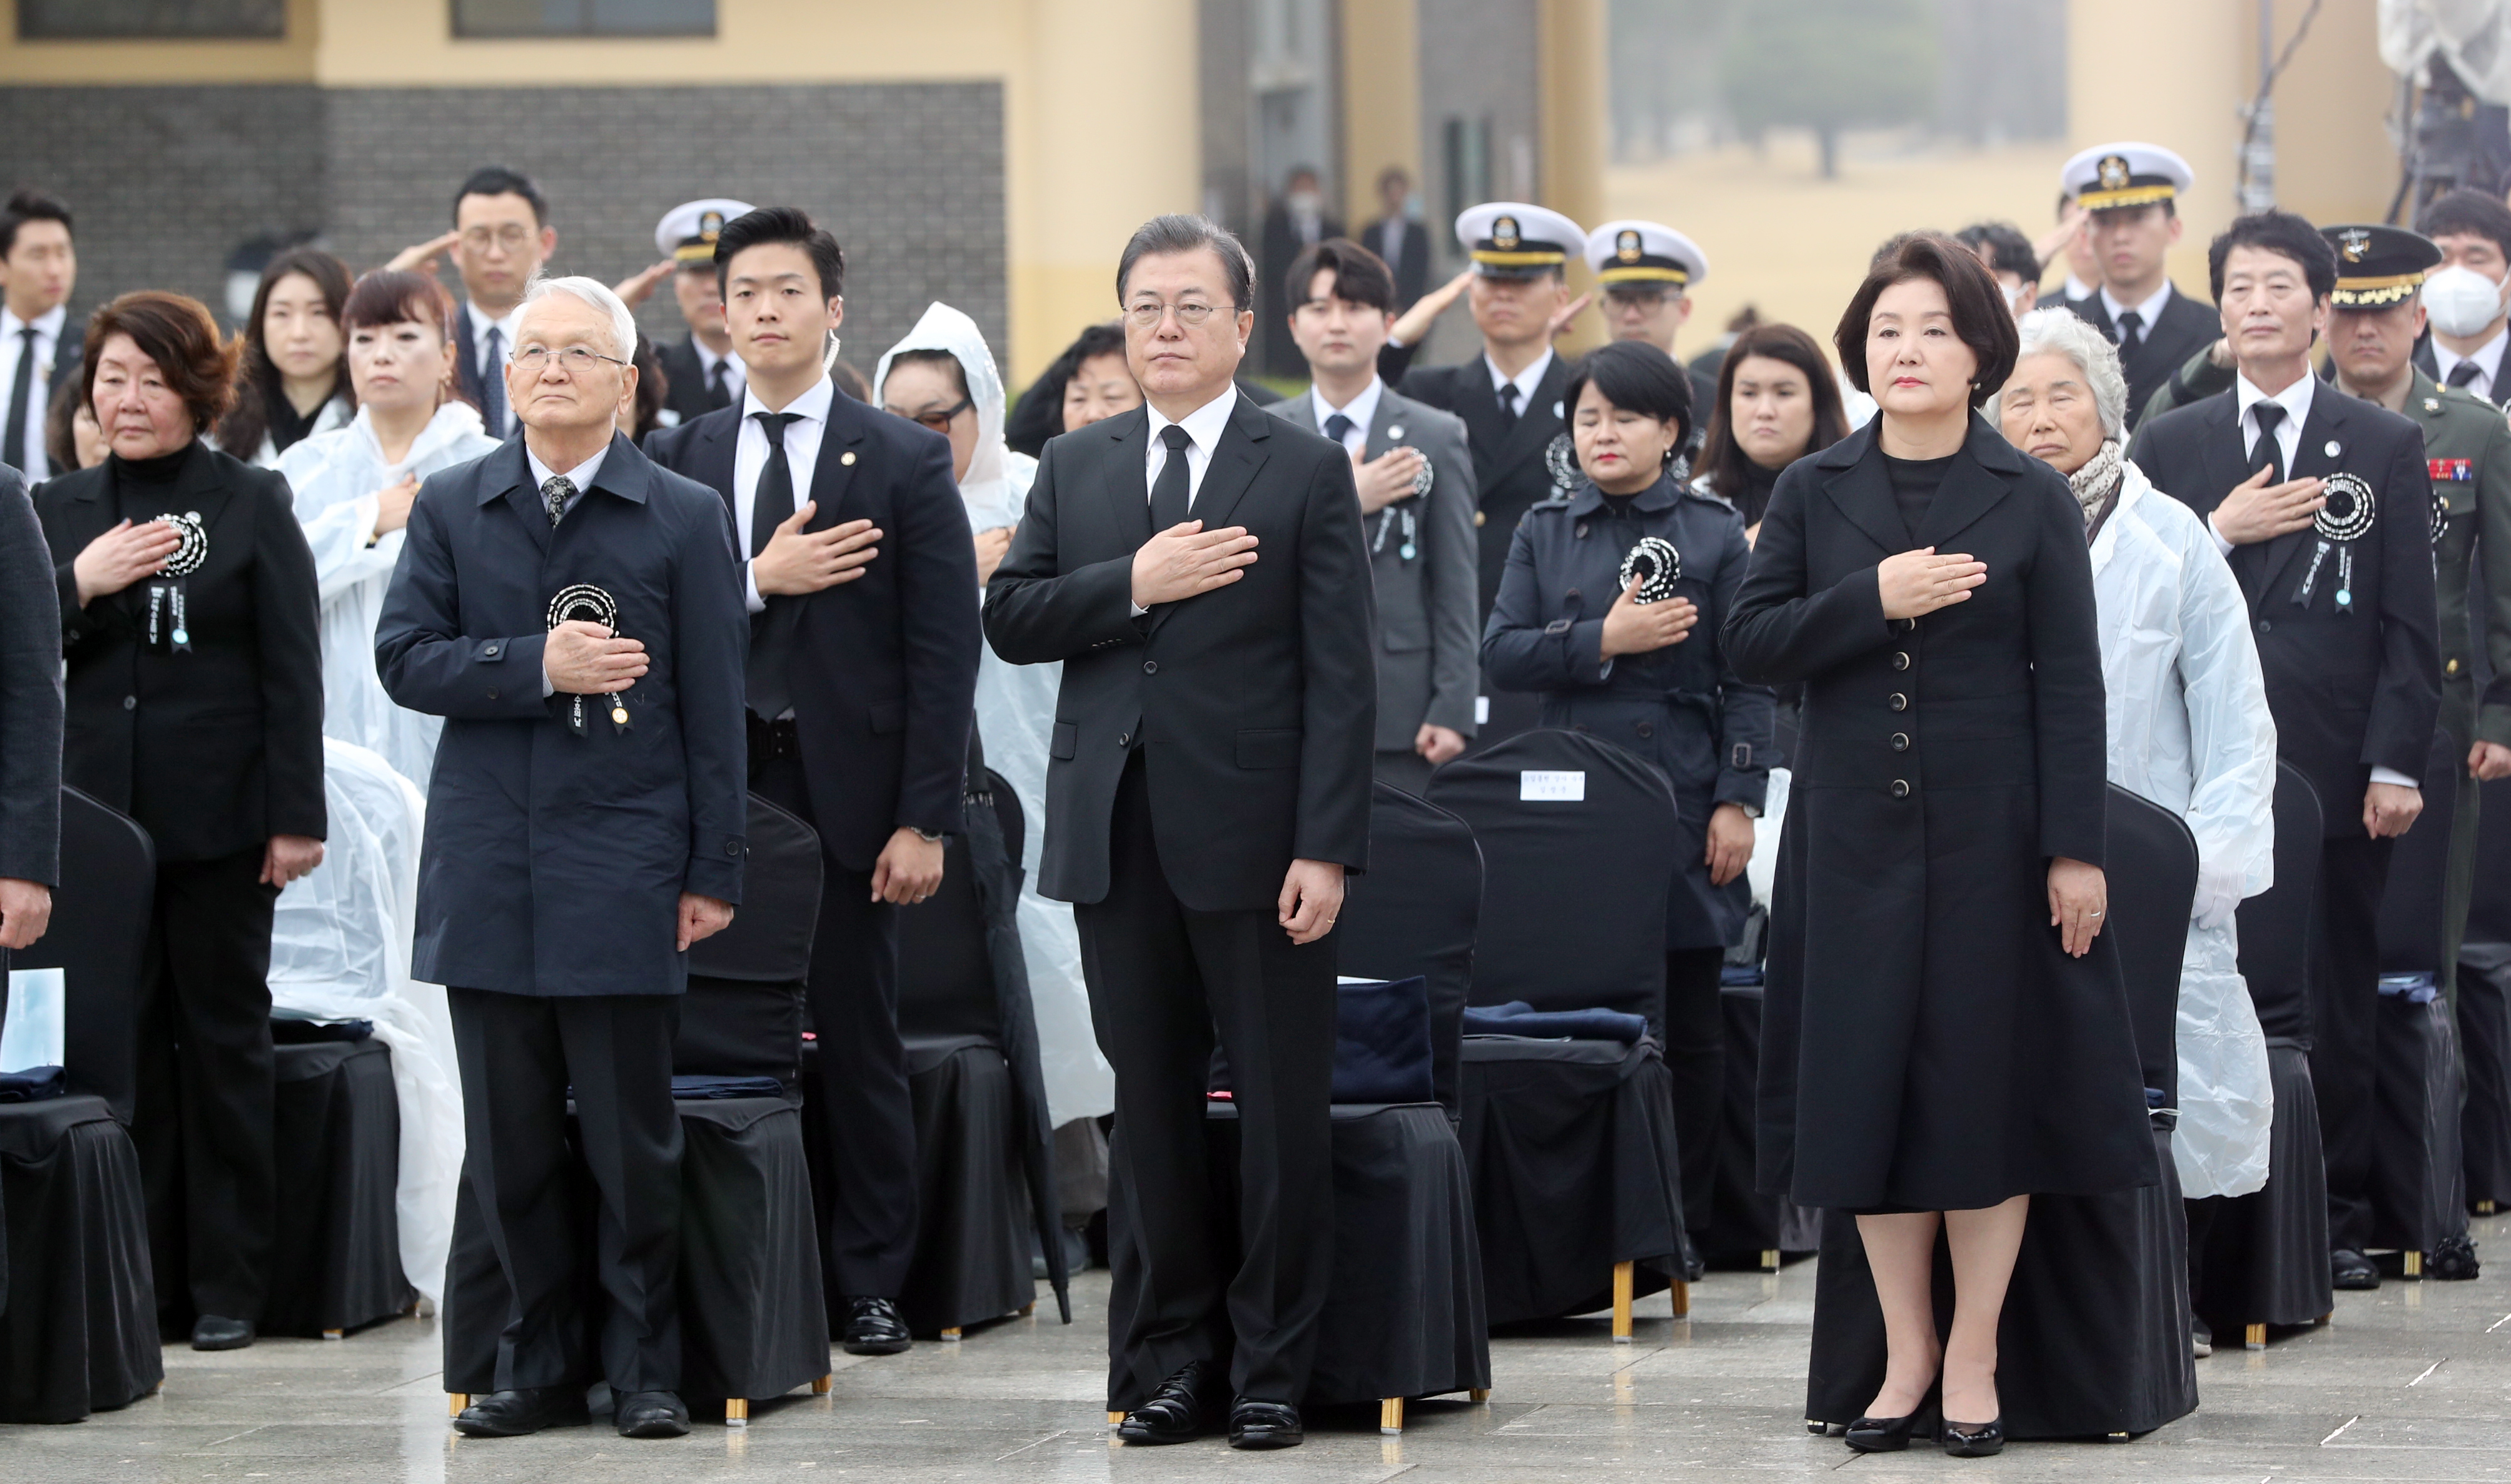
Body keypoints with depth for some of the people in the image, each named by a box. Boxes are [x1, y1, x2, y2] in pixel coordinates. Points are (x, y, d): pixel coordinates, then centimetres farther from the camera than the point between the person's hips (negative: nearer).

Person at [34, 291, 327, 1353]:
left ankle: (228, 1283, 9)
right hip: (99, 815, 3)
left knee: (225, 1037, 4)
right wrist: (79, 585, -11)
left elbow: (293, 668, -2)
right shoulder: (59, 510, 10)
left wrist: (296, 817, -8)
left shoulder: (253, 505, 1)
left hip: (218, 817, -3)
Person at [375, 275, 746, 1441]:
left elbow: (713, 706, 2)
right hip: (487, 870, 2)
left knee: (632, 1143, -1)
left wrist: (715, 871, -2)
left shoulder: (685, 518, 3)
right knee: (509, 1144, 5)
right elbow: (404, 659, 0)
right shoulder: (448, 507, 9)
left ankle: (644, 1367, 10)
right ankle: (540, 1362, 15)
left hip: (624, 868, -2)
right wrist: (538, 667, -13)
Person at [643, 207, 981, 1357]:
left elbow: (943, 653, -3)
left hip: (847, 790, -2)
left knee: (860, 1045, 3)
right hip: (717, 786, 2)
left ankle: (870, 1284, 11)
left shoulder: (905, 462, 1)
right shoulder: (677, 461, 9)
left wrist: (925, 820, -9)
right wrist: (757, 582, -13)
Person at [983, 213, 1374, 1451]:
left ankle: (1270, 1366, 9)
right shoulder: (1075, 469, 13)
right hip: (1119, 838, 3)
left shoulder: (1306, 473, 0)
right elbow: (1007, 619, 4)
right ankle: (1172, 1357, 16)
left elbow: (1338, 676, -5)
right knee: (1150, 1105, 8)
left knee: (1282, 1108, 0)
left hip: (1253, 838, -3)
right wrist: (1133, 586, -12)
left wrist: (1326, 848, -12)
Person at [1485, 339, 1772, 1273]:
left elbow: (1746, 678, 2)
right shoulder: (1545, 532, 12)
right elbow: (1502, 652, 2)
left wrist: (1738, 800, -6)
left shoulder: (1715, 533, 5)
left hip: (1682, 803, -1)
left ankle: (1684, 1220, 9)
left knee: (1690, 1022, 3)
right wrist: (1605, 642, -11)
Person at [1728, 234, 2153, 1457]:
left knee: (1986, 1079, 1)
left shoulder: (2033, 502, -1)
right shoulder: (1814, 493, 5)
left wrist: (2076, 850, -10)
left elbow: (2071, 685, -4)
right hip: (1854, 831, 2)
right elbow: (1751, 644, -1)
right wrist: (1873, 600, -16)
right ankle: (1906, 1352, 15)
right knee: (1866, 1081, 4)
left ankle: (1973, 1358, 11)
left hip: (1989, 830, -2)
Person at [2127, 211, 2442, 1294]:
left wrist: (2397, 764, -6)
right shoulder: (2168, 448, 11)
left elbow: (2410, 625, 3)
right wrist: (2219, 535, -9)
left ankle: (2336, 1222, 11)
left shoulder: (2386, 449, 7)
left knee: (2336, 1008, 3)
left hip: (2334, 773, -1)